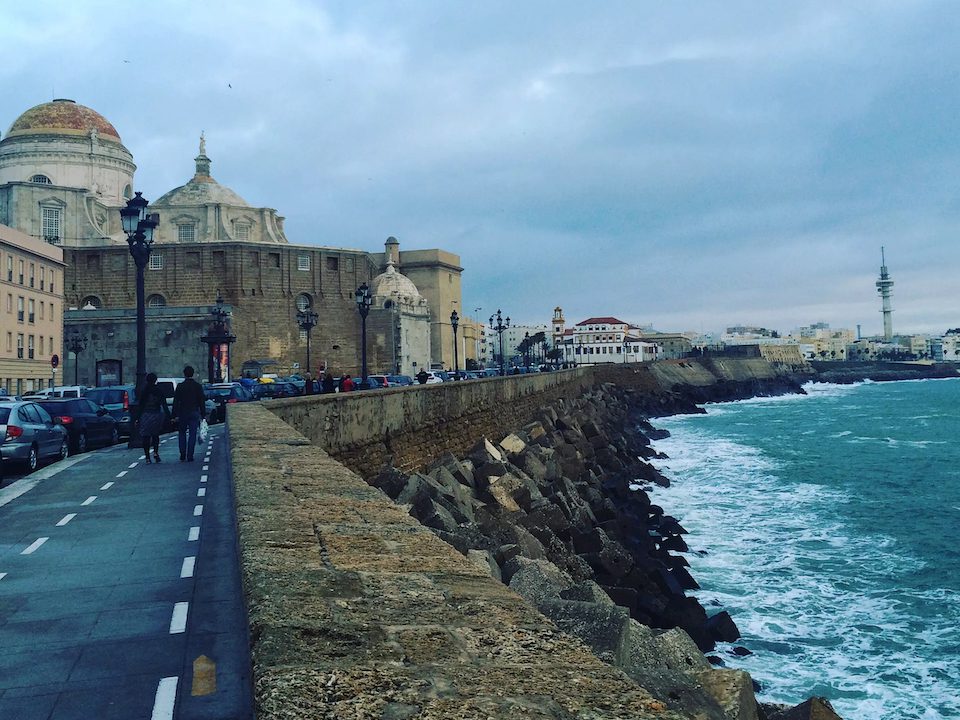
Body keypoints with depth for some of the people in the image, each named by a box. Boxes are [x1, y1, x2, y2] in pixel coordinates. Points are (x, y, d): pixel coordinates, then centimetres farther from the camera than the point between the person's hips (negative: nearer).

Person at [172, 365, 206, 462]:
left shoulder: (180, 386, -3)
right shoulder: (198, 386, 0)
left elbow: (176, 402, -4)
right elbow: (202, 401, 2)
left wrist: (175, 415, -1)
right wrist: (203, 414, 7)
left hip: (182, 413, 0)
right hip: (194, 413, 0)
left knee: (182, 434, 12)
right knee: (192, 435, 2)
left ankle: (182, 456, 9)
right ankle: (190, 457, -1)